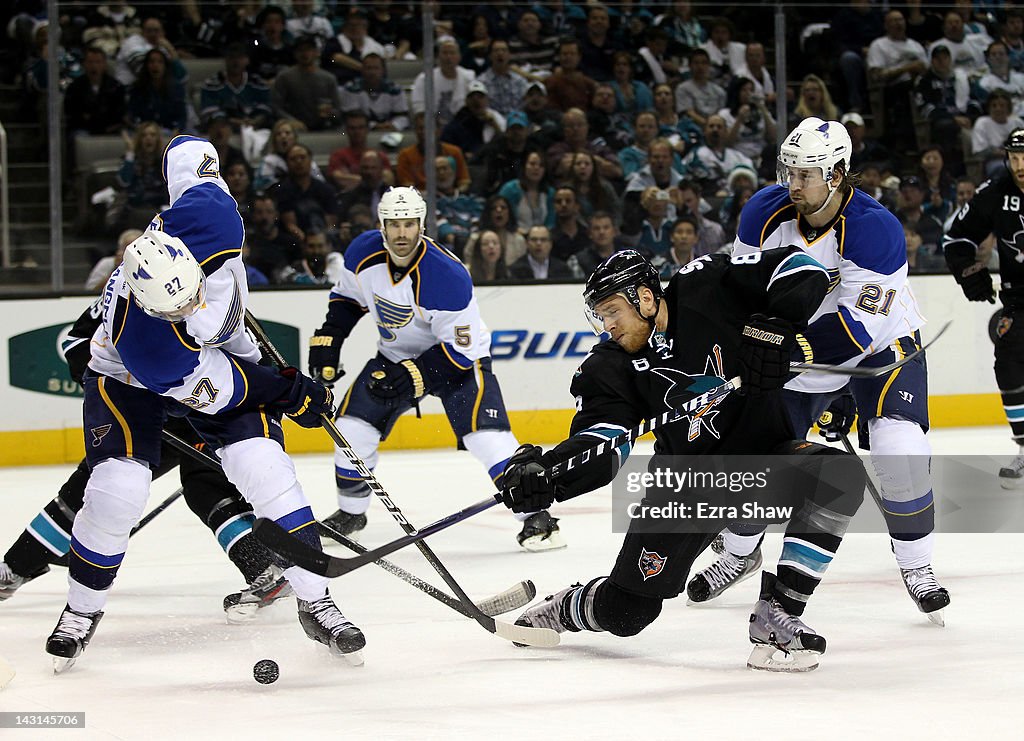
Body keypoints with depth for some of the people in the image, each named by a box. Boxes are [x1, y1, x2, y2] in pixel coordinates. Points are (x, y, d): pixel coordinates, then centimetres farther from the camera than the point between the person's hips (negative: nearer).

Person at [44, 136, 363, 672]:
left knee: (265, 470, -12)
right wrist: (288, 393, -19)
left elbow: (185, 150, -13)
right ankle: (82, 611, 8)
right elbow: (212, 387, -27)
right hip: (129, 380, -4)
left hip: (223, 352, 4)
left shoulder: (205, 219, -35)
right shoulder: (142, 341, -42)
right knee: (118, 489, -19)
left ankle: (315, 604, -2)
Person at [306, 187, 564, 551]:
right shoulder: (364, 253, -15)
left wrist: (412, 376, -33)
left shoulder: (448, 276, -33)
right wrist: (328, 340, -2)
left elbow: (460, 349, -27)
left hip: (458, 355, -6)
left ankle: (535, 516, -16)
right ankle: (350, 513, 20)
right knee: (353, 426, -2)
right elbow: (347, 297, 7)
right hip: (395, 355, 6)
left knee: (485, 433, -23)